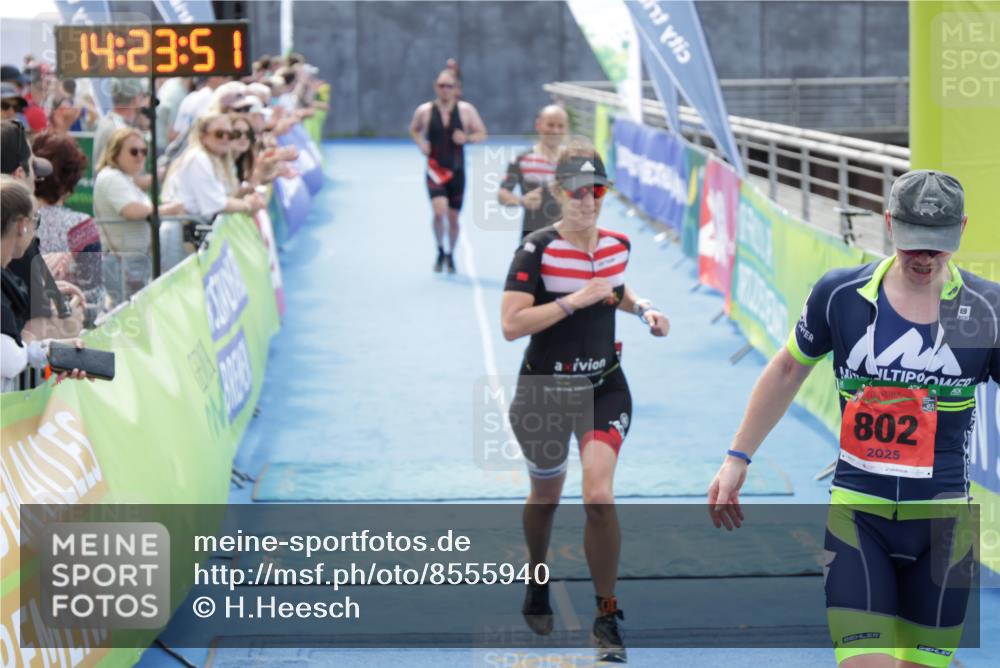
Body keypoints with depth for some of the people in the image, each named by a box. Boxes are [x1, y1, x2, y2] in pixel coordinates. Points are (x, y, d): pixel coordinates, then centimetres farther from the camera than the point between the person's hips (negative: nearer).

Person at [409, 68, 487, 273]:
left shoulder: (466, 110, -2)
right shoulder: (424, 111, -2)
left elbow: (482, 133, 4)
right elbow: (414, 130, 16)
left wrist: (467, 138, -16)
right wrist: (421, 144, -4)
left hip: (456, 171, 1)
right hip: (435, 170, -1)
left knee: (453, 217, 8)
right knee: (439, 211, -21)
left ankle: (450, 256, 30)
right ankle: (440, 251, 2)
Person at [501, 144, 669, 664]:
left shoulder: (618, 245, 1)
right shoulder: (537, 249, -15)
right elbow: (510, 325, -24)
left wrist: (643, 309, 5)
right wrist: (574, 300, -28)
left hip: (604, 387, 2)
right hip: (543, 391, -2)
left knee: (599, 496, -16)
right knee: (545, 496, 17)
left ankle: (607, 618, -2)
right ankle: (537, 583, 48)